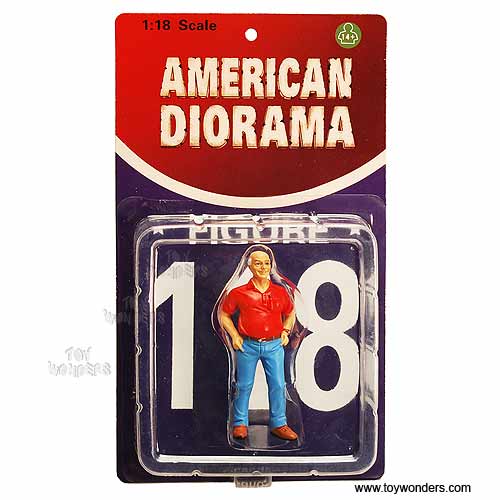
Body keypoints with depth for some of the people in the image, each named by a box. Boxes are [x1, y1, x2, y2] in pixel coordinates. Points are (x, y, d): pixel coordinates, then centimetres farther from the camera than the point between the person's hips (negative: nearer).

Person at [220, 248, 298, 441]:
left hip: (274, 345, 2)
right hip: (247, 345, -2)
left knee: (278, 385, 4)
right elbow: (224, 314, 10)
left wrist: (286, 331, 9)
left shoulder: (280, 292, 4)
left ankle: (279, 424, 18)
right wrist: (234, 336, 1)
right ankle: (240, 423, 23)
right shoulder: (239, 293, -3)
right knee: (244, 385, 8)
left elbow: (290, 312, 23)